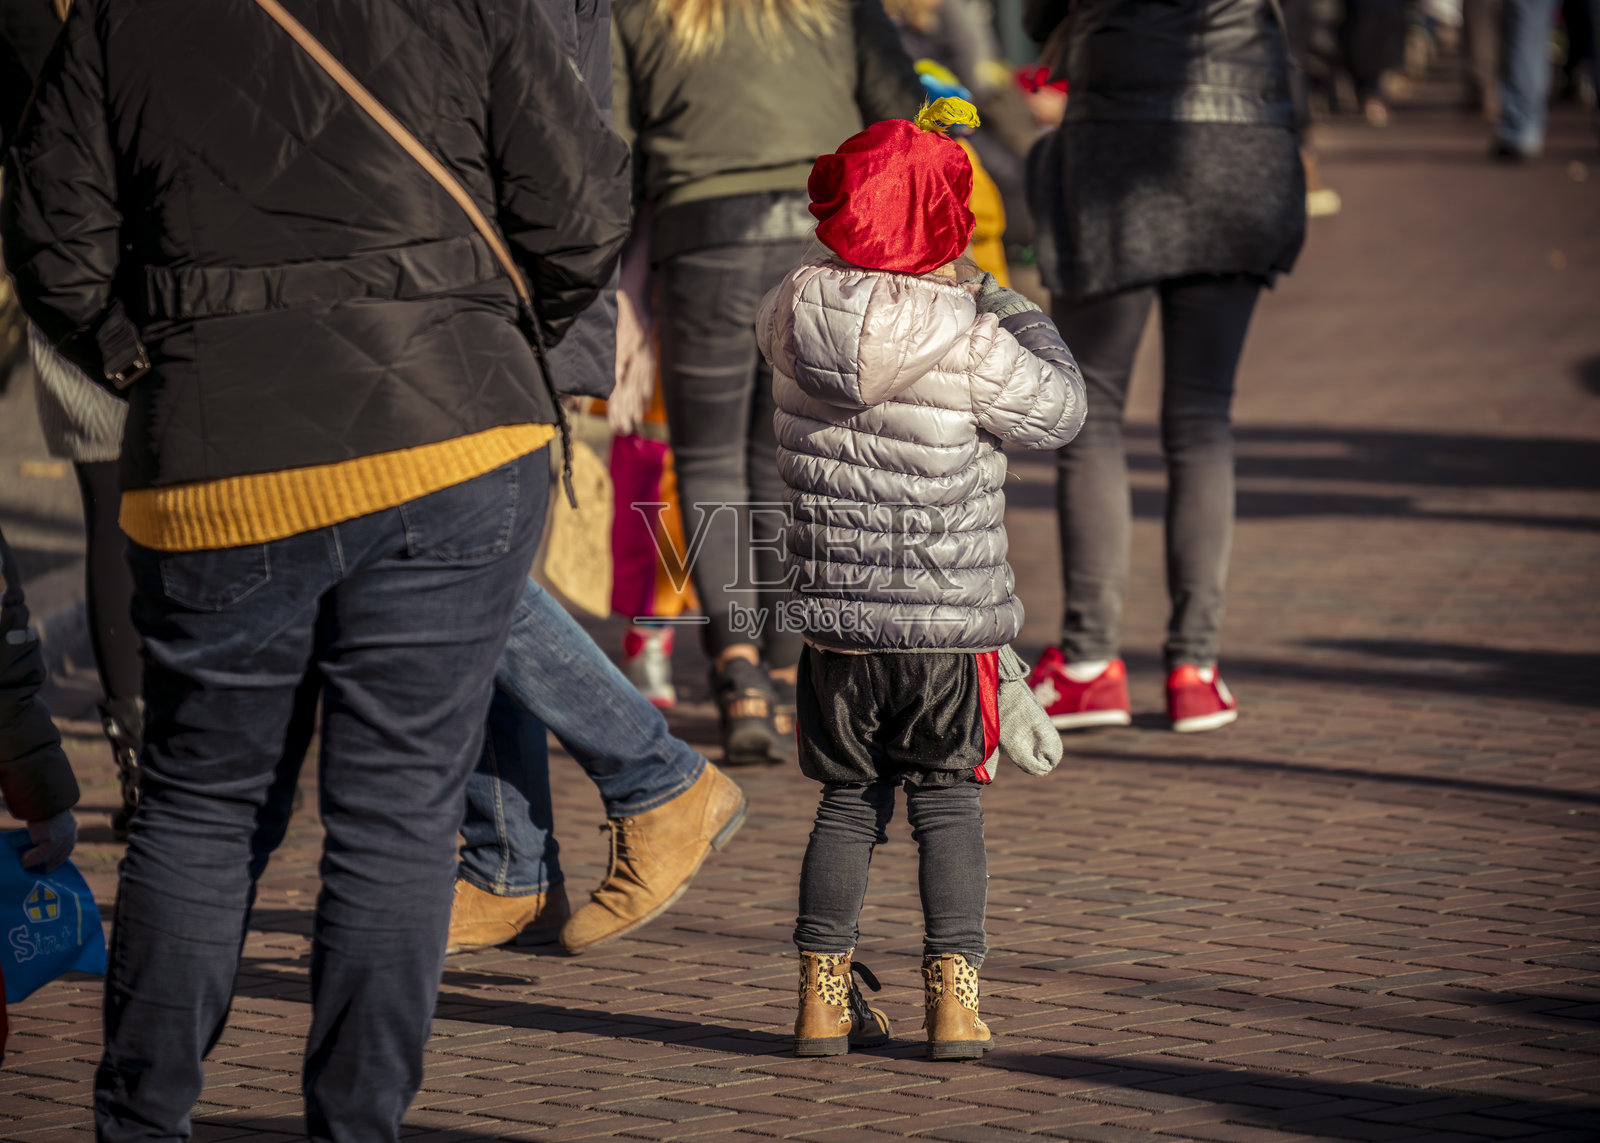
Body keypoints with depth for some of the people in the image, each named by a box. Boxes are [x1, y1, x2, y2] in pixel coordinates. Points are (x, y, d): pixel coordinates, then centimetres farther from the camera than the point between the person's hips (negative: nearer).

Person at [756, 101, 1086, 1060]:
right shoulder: (970, 343, -18)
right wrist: (1021, 315, 12)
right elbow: (1059, 412, -3)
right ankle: (954, 994, 6)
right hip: (949, 621, -3)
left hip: (835, 619, 3)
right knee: (949, 804, 8)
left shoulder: (795, 315, -5)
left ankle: (825, 991, 14)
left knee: (849, 802, 14)